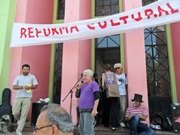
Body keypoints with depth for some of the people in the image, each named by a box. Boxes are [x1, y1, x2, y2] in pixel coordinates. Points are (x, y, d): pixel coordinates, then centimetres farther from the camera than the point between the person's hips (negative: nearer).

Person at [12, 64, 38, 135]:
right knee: (15, 113, 0)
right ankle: (20, 121, 32)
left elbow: (35, 86, 3)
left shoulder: (32, 77, 8)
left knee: (24, 115, -2)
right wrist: (22, 87, -14)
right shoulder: (18, 77, 11)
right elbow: (14, 86, 4)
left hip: (27, 98, -1)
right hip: (18, 97, 2)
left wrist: (30, 87, -17)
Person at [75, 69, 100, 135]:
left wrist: (95, 109, -20)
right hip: (82, 110, 8)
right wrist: (78, 88, 1)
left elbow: (97, 97, -13)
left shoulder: (93, 84, -6)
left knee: (87, 129, -9)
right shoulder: (83, 85, 14)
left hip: (89, 110, -8)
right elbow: (77, 96, 17)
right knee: (82, 129, 15)